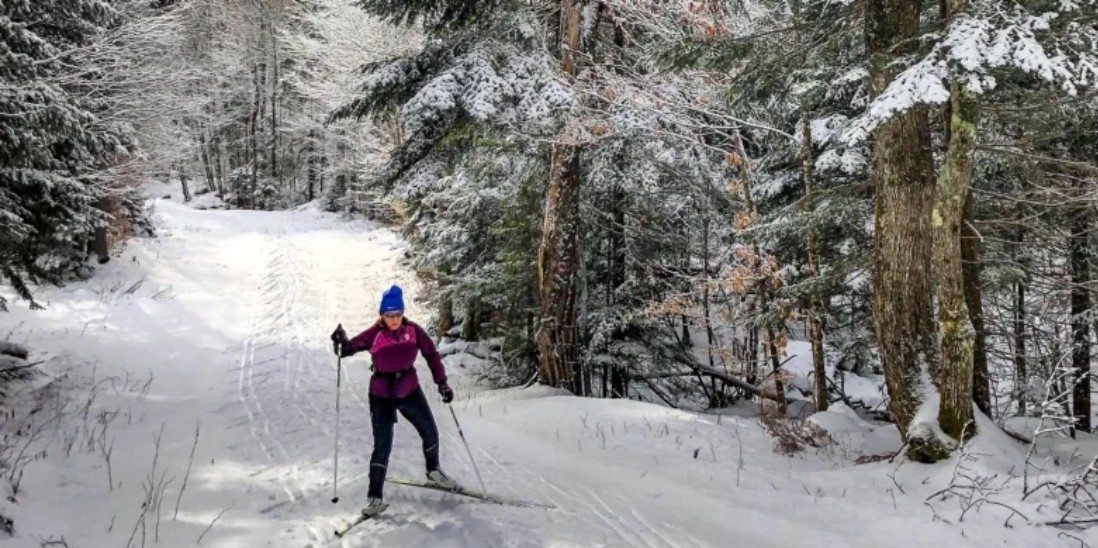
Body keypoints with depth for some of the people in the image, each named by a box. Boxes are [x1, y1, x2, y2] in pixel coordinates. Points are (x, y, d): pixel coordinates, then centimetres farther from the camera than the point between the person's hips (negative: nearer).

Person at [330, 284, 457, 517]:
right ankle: (374, 496, 3)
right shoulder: (374, 334, -16)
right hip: (382, 395, -4)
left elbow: (431, 354, -3)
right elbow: (348, 348, -15)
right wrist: (341, 343, -38)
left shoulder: (413, 330, -10)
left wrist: (442, 382, -7)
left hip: (410, 391, 4)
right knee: (383, 446, -8)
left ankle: (433, 471, 44)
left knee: (430, 434, 16)